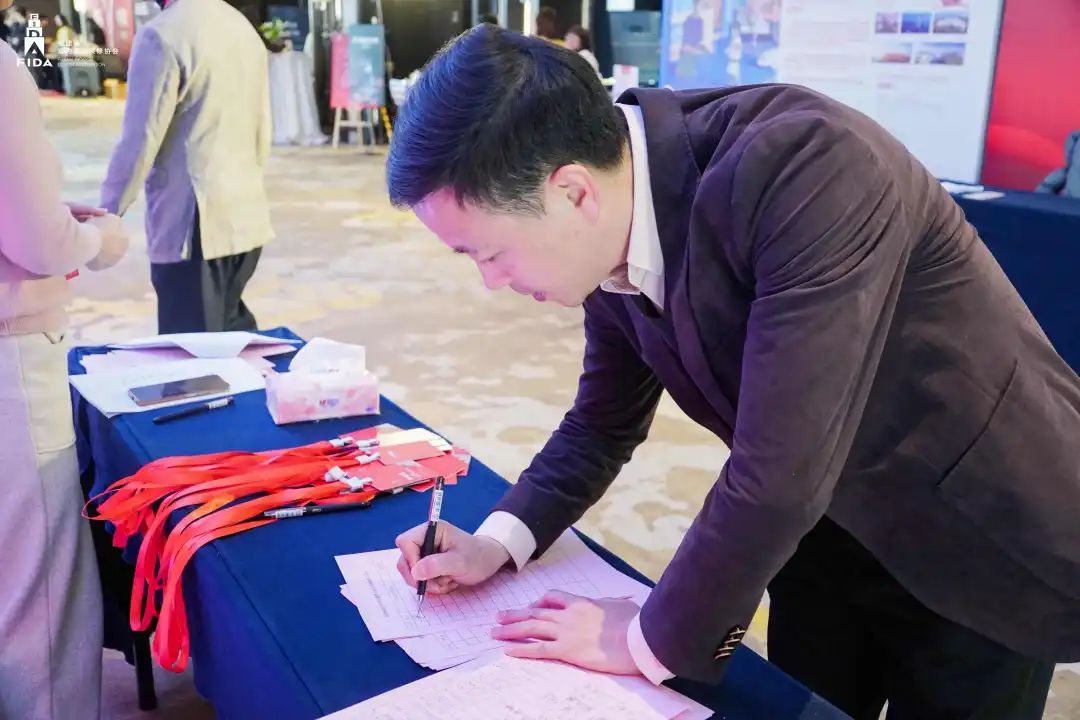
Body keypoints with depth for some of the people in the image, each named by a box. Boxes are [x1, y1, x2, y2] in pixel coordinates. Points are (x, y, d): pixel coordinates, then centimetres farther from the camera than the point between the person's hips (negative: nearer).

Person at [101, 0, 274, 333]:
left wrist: (108, 212, 0)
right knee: (232, 328, 17)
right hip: (246, 212, 8)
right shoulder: (244, 29, 10)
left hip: (192, 220, -8)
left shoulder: (162, 35, -11)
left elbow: (140, 140, -11)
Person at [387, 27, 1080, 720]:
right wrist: (499, 541, -8)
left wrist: (654, 641, -21)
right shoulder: (608, 231, -11)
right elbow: (604, 419, 4)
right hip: (830, 525, 6)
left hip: (986, 534, -5)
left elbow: (778, 477, -35)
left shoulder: (808, 170, -35)